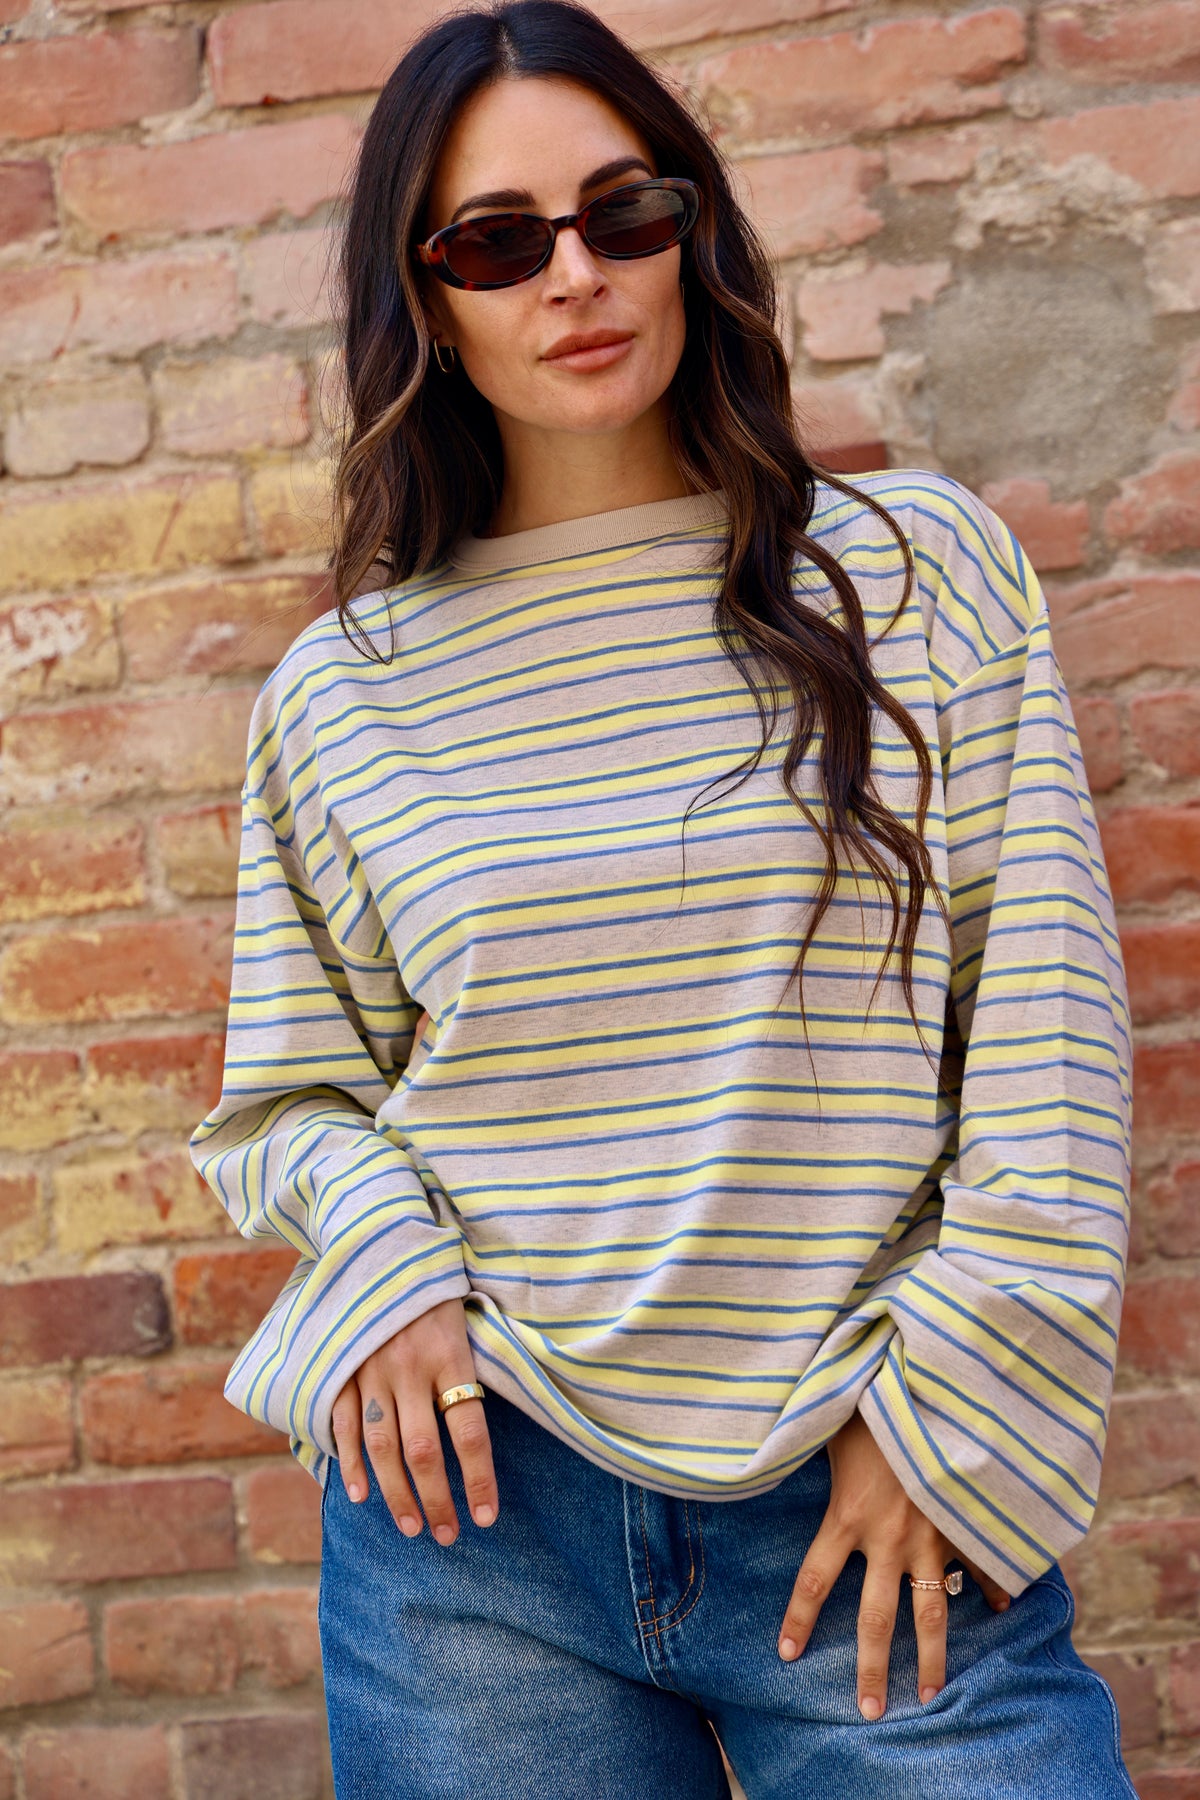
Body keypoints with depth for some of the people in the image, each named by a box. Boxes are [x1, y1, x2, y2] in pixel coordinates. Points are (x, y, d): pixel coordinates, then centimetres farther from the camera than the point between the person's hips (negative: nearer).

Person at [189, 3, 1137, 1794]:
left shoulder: (924, 567, 1)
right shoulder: (341, 692, 5)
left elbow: (1049, 1037, -1)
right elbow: (289, 1097, 11)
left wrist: (943, 1408, -6)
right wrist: (381, 1261, -9)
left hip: (883, 1509, -1)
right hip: (477, 1509, 1)